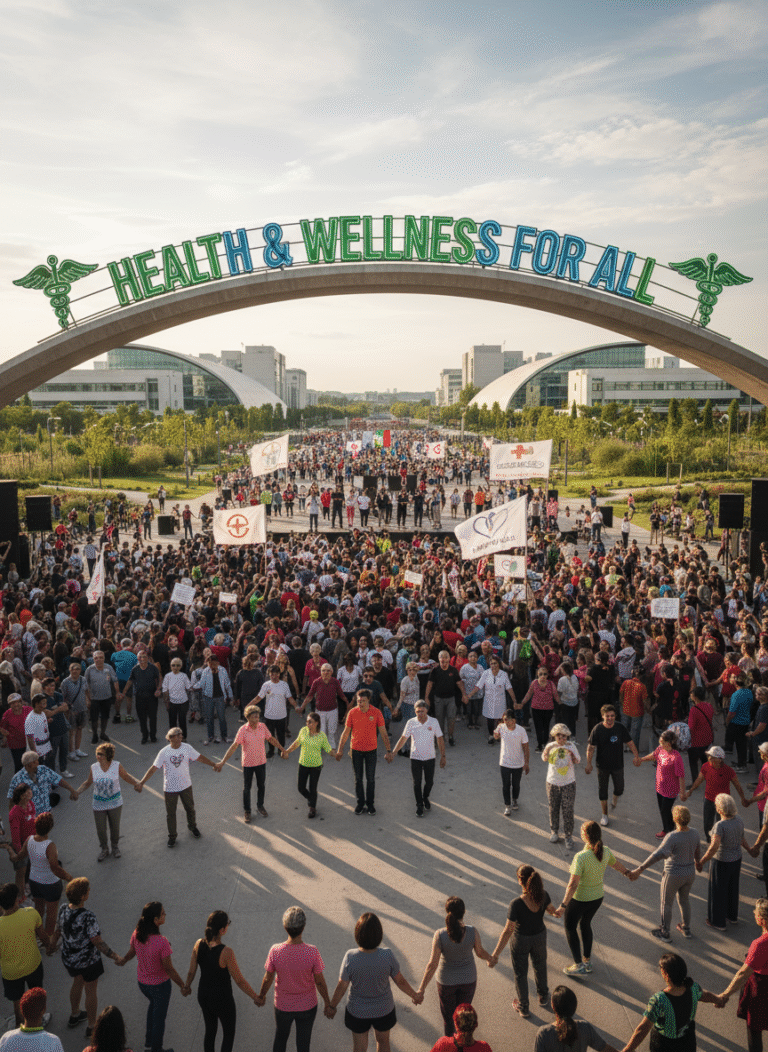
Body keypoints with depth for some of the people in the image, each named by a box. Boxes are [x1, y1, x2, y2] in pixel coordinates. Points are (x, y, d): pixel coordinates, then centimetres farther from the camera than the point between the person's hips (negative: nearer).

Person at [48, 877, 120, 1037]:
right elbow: (98, 943, -32)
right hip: (88, 960, -6)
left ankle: (74, 1015, 52)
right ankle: (92, 1027, 36)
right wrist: (116, 958, -28)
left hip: (68, 958, 6)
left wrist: (51, 946, 20)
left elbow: (57, 930, 2)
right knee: (91, 991, 18)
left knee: (78, 982, 32)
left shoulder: (63, 909, -15)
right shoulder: (88, 917, -34)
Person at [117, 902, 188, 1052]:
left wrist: (123, 960, 25)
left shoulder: (137, 934, -19)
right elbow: (169, 969, -25)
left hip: (142, 981, 6)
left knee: (154, 1003, 35)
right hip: (159, 984, -6)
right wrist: (183, 986, -10)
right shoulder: (162, 942, -35)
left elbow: (131, 952, 1)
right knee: (159, 1017, 20)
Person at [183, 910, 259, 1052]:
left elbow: (191, 972, -2)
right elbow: (239, 981, -23)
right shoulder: (226, 952, -33)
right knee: (229, 1033, 21)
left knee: (210, 1030, 28)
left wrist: (187, 985, 19)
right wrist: (255, 997, -9)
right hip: (222, 1000, -5)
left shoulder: (199, 944, -17)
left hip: (203, 996, 5)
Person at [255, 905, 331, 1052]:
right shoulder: (312, 952, -28)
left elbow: (267, 979, -11)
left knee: (281, 1037, 29)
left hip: (282, 1006, 1)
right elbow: (319, 982, -16)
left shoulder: (275, 951, -26)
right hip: (307, 1006, -1)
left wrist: (261, 996, 10)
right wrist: (328, 1004, 0)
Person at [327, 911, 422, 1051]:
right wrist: (415, 995, 5)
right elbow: (400, 981, -14)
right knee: (383, 1041, 30)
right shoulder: (387, 955, -30)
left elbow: (341, 987, -18)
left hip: (358, 1011, 0)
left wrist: (332, 1006, 1)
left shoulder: (350, 957, -31)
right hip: (383, 1009, 0)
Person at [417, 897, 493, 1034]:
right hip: (468, 979, 1)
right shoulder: (472, 932, -25)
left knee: (448, 1014, 25)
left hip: (447, 980, -1)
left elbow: (433, 964, -25)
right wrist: (491, 959, 15)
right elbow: (480, 952, -7)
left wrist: (421, 989, -16)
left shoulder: (440, 935, -29)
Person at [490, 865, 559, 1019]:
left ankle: (523, 1008, 41)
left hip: (521, 940, -3)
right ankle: (543, 995, 56)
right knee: (540, 965, 33)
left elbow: (508, 931, -31)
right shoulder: (543, 895, -25)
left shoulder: (516, 904, -37)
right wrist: (555, 913, 23)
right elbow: (552, 911, -2)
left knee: (520, 972, 23)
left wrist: (496, 954, -23)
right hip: (539, 937, 4)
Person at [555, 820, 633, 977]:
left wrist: (563, 905, -34)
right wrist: (628, 872, 29)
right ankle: (587, 961, 41)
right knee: (585, 924, 30)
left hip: (579, 899, -6)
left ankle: (579, 965, 24)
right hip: (597, 897, 6)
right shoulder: (605, 851, -13)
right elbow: (616, 864, 8)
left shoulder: (581, 857, -32)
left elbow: (573, 884, -36)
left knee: (570, 927, 20)